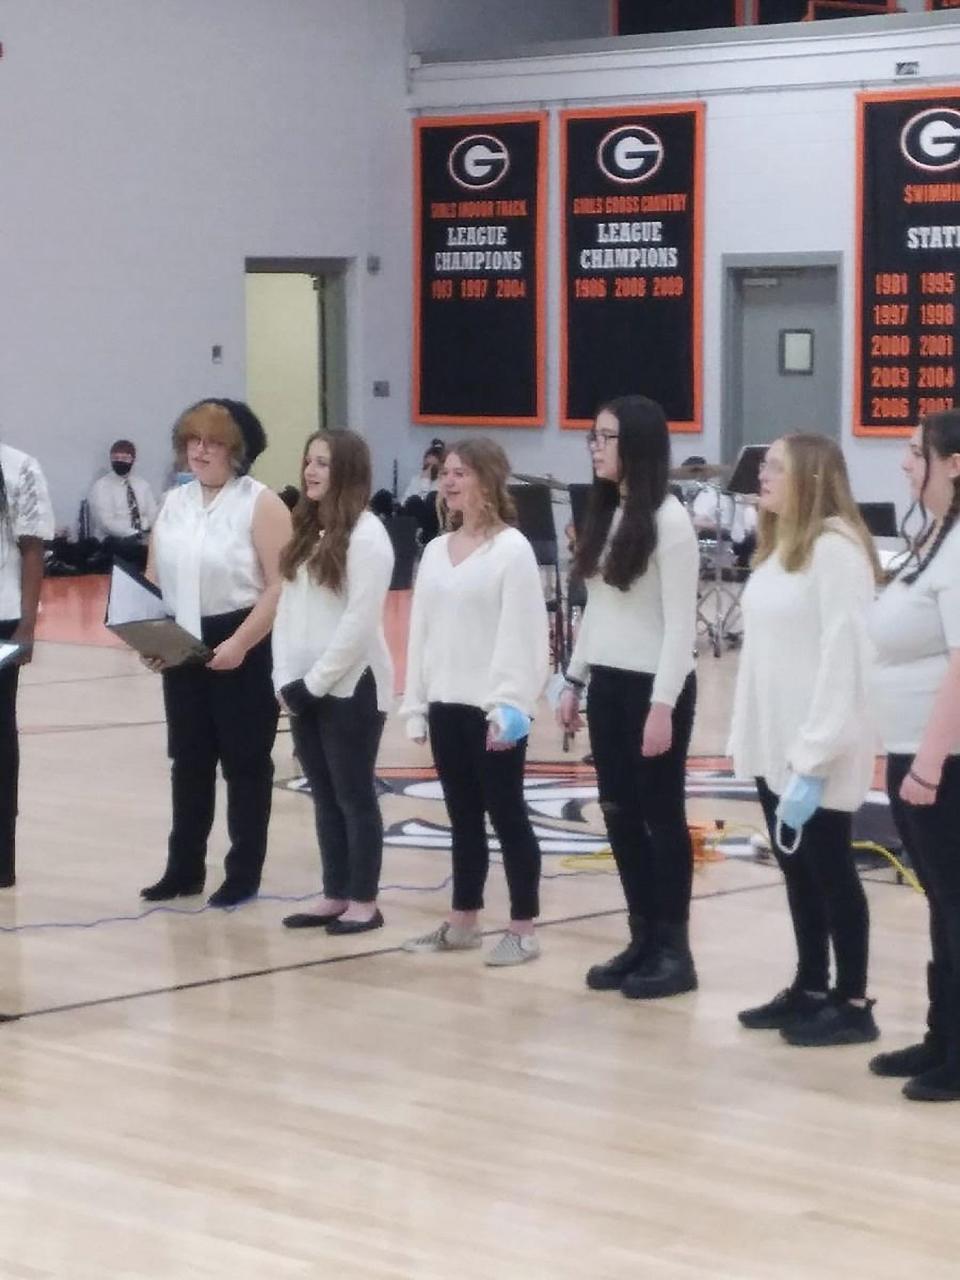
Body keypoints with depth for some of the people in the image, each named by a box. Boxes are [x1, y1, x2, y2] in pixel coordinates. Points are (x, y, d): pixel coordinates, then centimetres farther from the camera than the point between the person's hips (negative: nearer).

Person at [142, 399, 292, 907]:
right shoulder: (173, 504, 10)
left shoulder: (261, 504, -9)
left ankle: (244, 874, 12)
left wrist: (239, 643, -21)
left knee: (244, 761, 4)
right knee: (188, 760, 12)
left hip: (243, 650, -6)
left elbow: (280, 586, -15)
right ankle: (184, 868, 21)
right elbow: (152, 579, 13)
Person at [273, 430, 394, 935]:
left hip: (350, 687, -7)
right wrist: (286, 678, 2)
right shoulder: (306, 531, 12)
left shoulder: (366, 535, -12)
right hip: (305, 688, 7)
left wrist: (316, 681, -15)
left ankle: (364, 902, 8)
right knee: (325, 796, 12)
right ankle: (335, 896, 19)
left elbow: (359, 622, -17)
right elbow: (287, 606, 12)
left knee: (355, 795, 0)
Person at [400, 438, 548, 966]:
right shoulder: (436, 551, 11)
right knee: (463, 817, 14)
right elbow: (420, 630, 13)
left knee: (507, 815, 1)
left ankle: (522, 928, 7)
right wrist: (416, 704, 10)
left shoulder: (512, 549, -10)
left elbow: (522, 634, -14)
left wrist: (509, 704, -19)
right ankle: (463, 920, 23)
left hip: (493, 707, -6)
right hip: (446, 706, 7)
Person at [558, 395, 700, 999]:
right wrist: (574, 681, 15)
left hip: (656, 686, -8)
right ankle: (643, 940, 19)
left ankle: (674, 950, 8)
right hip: (608, 685, 8)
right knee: (620, 815, 10)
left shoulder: (669, 521, -14)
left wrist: (663, 705, -19)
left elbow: (681, 623, -16)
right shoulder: (604, 515, 10)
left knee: (662, 816, 0)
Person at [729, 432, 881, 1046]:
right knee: (797, 868, 15)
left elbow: (843, 658, -20)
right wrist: (750, 735, 9)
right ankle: (810, 988, 25)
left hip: (818, 750, -8)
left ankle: (853, 1004, 11)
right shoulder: (779, 546, 12)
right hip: (775, 744, 8)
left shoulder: (837, 548, -16)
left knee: (830, 870, 1)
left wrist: (813, 759, -22)